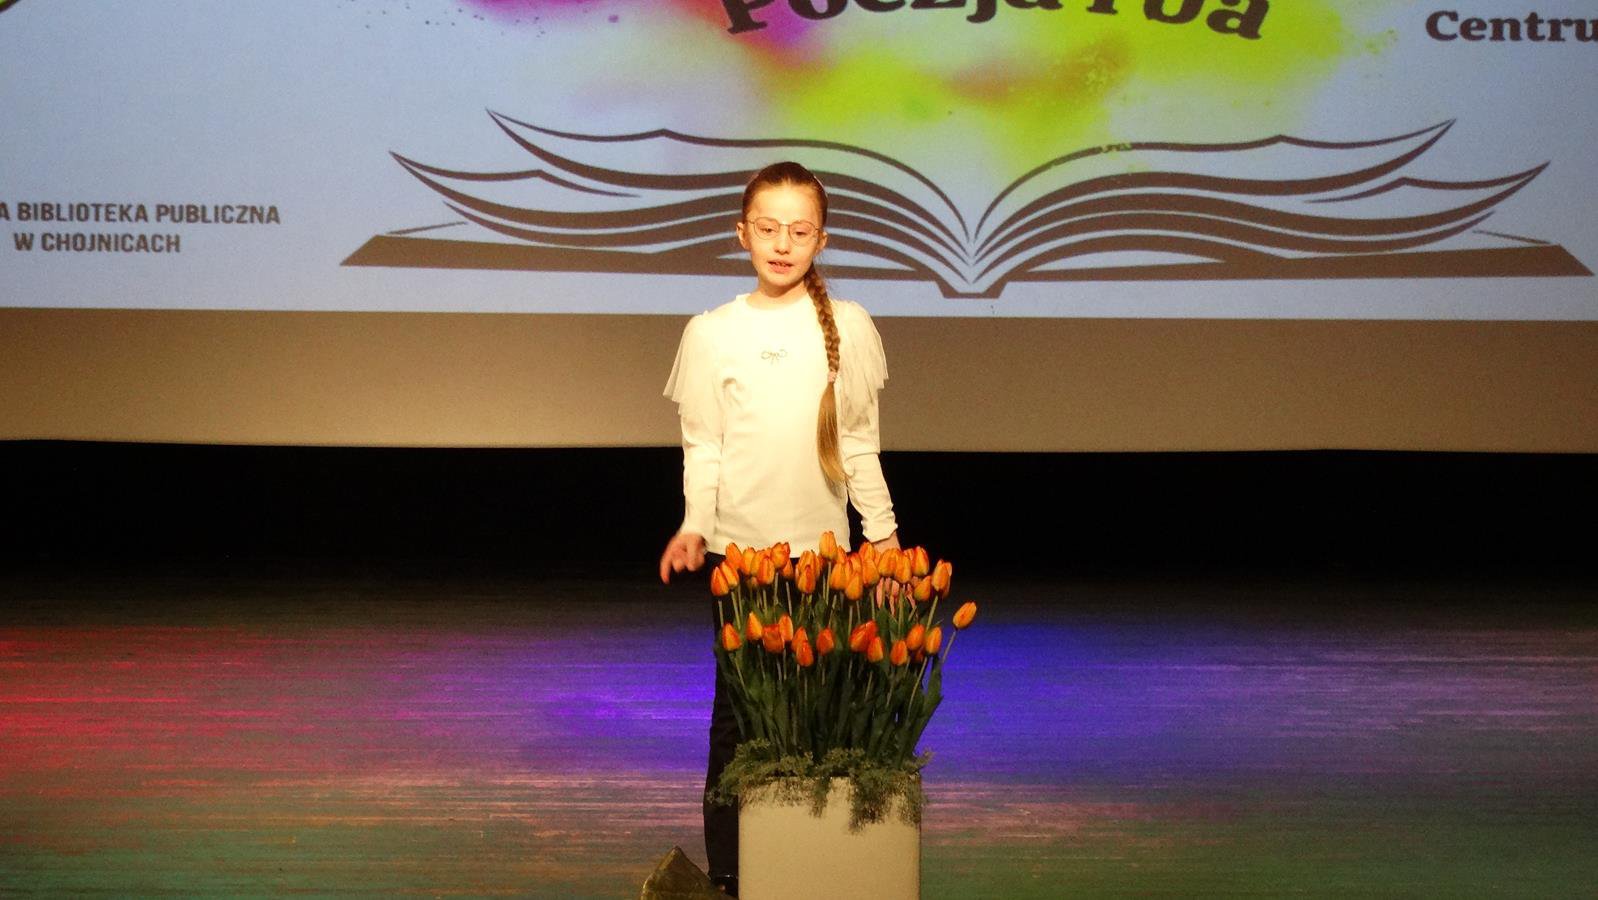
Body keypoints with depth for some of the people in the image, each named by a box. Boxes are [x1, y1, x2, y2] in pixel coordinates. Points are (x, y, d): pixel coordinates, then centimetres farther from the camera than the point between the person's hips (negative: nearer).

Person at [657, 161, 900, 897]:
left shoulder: (850, 327, 3)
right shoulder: (713, 332, -1)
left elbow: (859, 444, 7)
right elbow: (702, 449, 0)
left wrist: (884, 533, 5)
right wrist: (695, 526, -14)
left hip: (824, 547, 2)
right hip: (739, 548, -1)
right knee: (737, 711, 4)